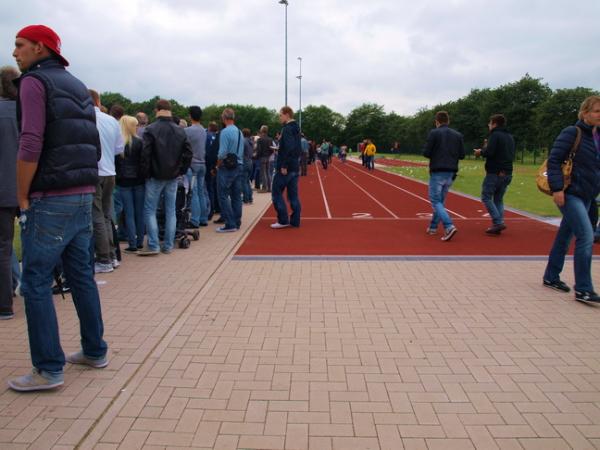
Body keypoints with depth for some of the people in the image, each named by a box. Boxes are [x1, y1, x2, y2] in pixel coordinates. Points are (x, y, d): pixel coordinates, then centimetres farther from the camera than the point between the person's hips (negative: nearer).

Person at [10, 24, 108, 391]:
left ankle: (49, 369, 2)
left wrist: (22, 197, -8)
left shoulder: (34, 81, -6)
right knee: (82, 275, 14)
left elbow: (31, 145, -16)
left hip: (51, 200, -8)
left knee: (36, 283, -1)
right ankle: (95, 351, 23)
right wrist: (84, 185, 18)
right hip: (84, 196, 8)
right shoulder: (78, 86, 18)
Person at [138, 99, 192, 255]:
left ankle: (153, 245, -2)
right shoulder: (180, 131, 3)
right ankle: (168, 246, 11)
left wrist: (145, 173, -4)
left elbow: (145, 154, -14)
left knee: (150, 211, 3)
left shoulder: (151, 130, -10)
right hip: (173, 177, 4)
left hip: (155, 177, -4)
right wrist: (181, 170, 10)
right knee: (171, 211, 8)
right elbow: (188, 152, 3)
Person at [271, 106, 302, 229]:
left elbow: (288, 148, -24)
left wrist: (283, 166, -22)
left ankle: (283, 220, -2)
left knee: (277, 193, -1)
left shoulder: (287, 129, -13)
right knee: (293, 195, 9)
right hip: (294, 167, 9)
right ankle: (295, 221, 11)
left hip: (285, 168, -9)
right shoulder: (296, 129, 16)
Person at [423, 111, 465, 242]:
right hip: (451, 173, 5)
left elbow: (426, 153, -9)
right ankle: (433, 227, 21)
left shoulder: (434, 133, -6)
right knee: (441, 200, 17)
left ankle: (449, 227, -20)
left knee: (436, 201, -3)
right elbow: (462, 155, 7)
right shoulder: (458, 135, 8)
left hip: (437, 172, -5)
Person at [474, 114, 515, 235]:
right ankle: (498, 224, 8)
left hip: (494, 172, -8)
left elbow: (489, 152, -21)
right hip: (507, 174, 8)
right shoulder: (510, 137, 16)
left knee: (486, 197, 0)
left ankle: (498, 222, -10)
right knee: (499, 199, 15)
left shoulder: (495, 135, -9)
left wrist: (481, 152, 1)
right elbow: (511, 155, 21)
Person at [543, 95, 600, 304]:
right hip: (570, 194, -8)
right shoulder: (571, 133, -10)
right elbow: (553, 160, -15)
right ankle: (583, 289, -8)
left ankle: (551, 277, 25)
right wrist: (557, 188, -22)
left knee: (565, 237, 14)